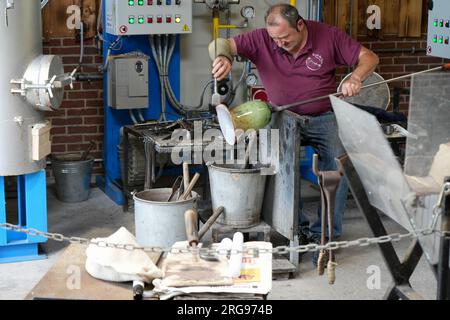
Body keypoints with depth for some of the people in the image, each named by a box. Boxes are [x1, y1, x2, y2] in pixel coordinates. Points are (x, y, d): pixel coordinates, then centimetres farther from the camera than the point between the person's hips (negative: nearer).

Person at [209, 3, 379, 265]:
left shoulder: (328, 36, -8)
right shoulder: (261, 40, -8)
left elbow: (369, 58, -2)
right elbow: (220, 44, -12)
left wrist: (355, 78, -24)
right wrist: (223, 56, -37)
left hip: (323, 118, 0)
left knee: (339, 167, -22)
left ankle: (324, 235, -9)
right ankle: (297, 230, -10)